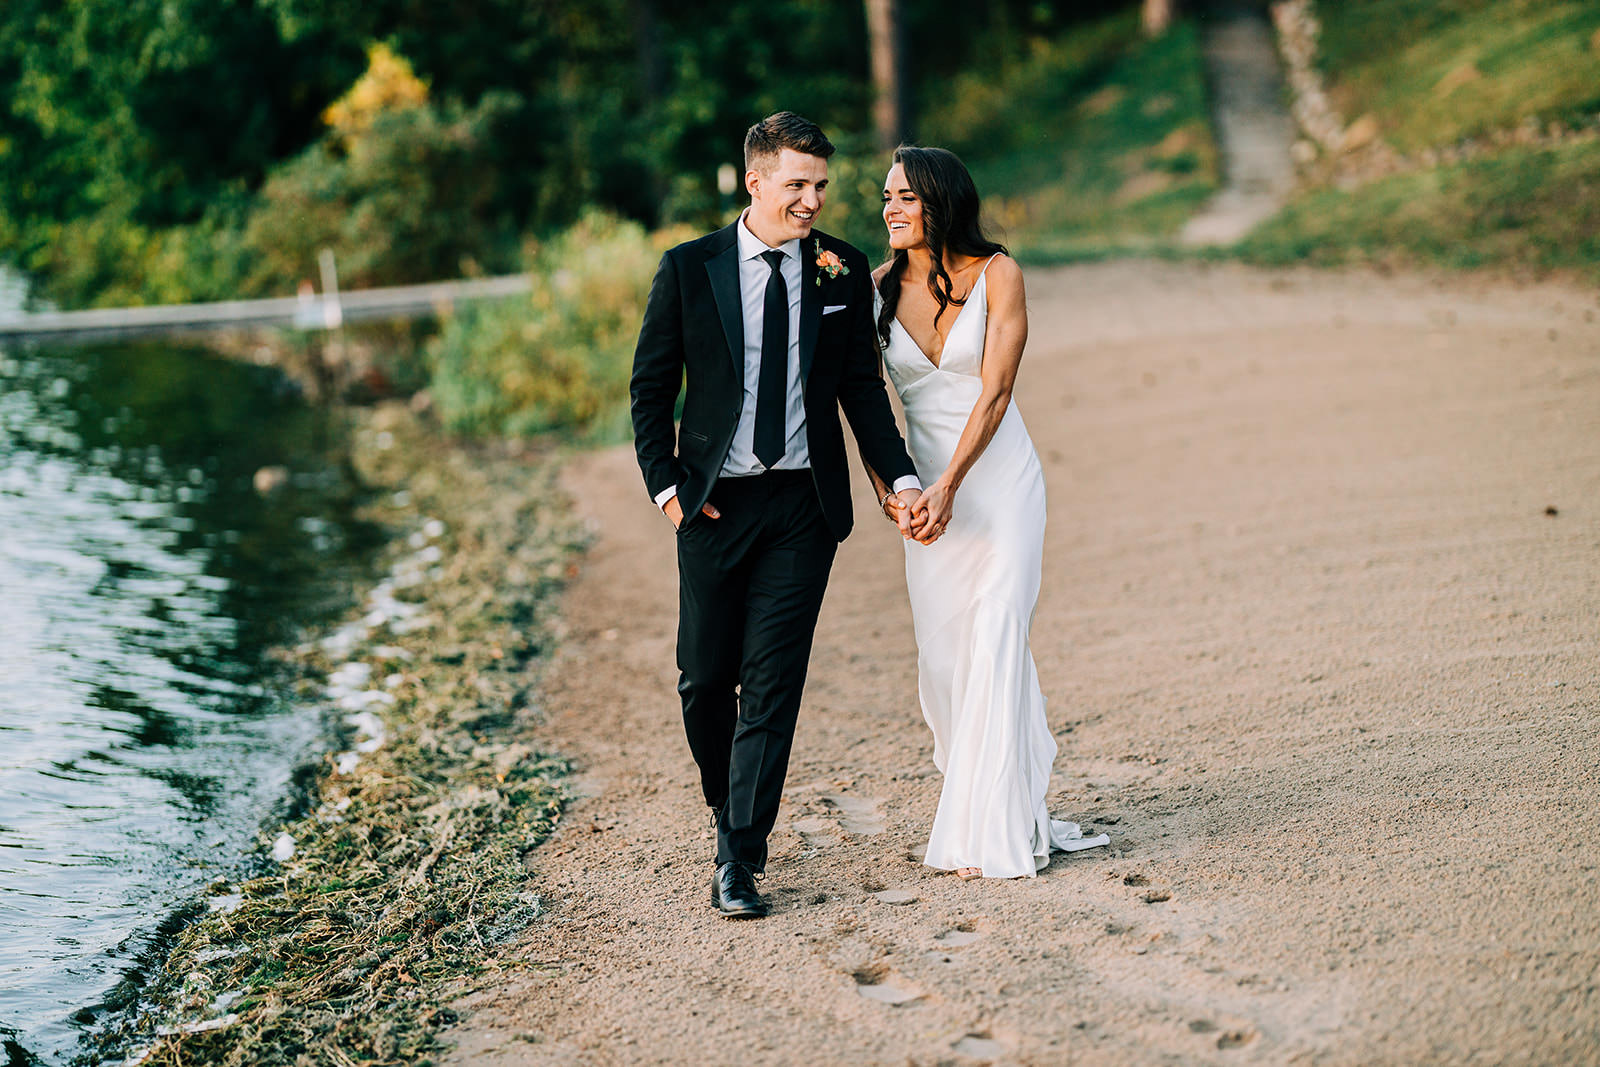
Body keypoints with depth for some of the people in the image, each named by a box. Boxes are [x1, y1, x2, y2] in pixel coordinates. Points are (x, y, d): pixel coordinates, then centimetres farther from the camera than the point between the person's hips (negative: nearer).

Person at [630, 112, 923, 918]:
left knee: (773, 681, -4)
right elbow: (651, 387, 4)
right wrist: (665, 485, -4)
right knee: (705, 678, 8)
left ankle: (739, 859, 2)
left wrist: (900, 477, -3)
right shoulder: (689, 269, -1)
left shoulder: (844, 272, 3)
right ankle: (727, 808, 35)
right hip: (715, 502, 0)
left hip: (804, 504, 0)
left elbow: (863, 388, 8)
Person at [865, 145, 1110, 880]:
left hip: (998, 480, -4)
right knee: (942, 656, 4)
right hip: (927, 489, 4)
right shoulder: (881, 288, 2)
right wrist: (885, 489, -13)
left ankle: (995, 832, -4)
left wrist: (949, 485, -21)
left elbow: (995, 391, -13)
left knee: (995, 646, -10)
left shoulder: (996, 274, -7)